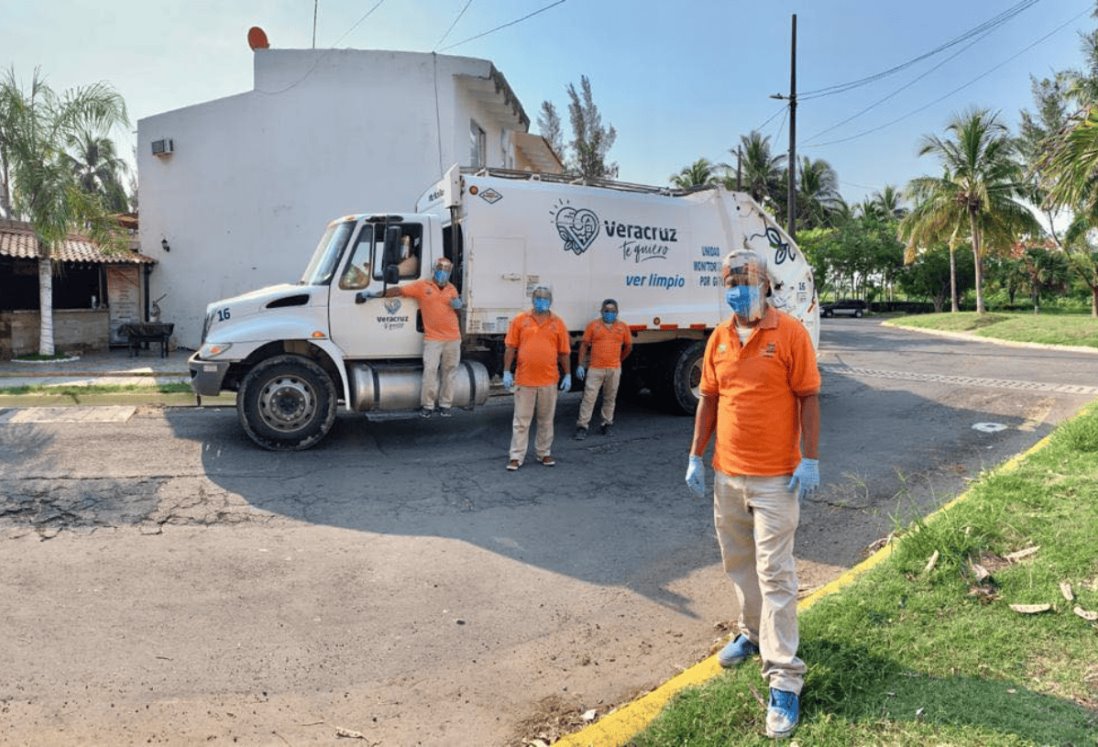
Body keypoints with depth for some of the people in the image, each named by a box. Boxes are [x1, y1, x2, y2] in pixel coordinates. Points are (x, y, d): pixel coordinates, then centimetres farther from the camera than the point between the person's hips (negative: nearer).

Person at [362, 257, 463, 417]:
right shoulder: (422, 286, 0)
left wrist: (457, 305, -3)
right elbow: (398, 290, -5)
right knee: (430, 371, -10)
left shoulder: (452, 288, 12)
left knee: (449, 371, 7)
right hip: (432, 338, -4)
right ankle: (427, 405, 2)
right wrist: (377, 294, -13)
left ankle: (445, 405, 17)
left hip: (453, 338, 4)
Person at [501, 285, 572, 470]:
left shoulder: (558, 323, 6)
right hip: (524, 380, -1)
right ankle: (516, 456, 9)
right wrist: (507, 371, -4)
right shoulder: (520, 320, 2)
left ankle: (544, 453, 26)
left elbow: (564, 352, 8)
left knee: (546, 420, 12)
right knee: (521, 421, 3)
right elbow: (510, 348, 2)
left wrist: (567, 375, 4)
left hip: (549, 380, 2)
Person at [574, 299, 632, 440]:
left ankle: (607, 424, 22)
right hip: (595, 369, -2)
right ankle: (582, 427, -1)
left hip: (614, 370, 2)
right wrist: (580, 365, -4)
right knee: (589, 397, -4)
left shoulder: (623, 327, 7)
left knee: (610, 399, 10)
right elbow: (584, 345, 1)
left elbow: (628, 347, 18)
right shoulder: (593, 325, 2)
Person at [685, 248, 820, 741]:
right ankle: (753, 632, 39)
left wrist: (810, 460, -13)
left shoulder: (790, 334, -8)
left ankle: (784, 679, 4)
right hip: (727, 474, 6)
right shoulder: (719, 339, 6)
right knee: (738, 562, 18)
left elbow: (808, 398, -8)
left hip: (776, 478, -5)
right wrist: (696, 456, 9)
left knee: (774, 573, -3)